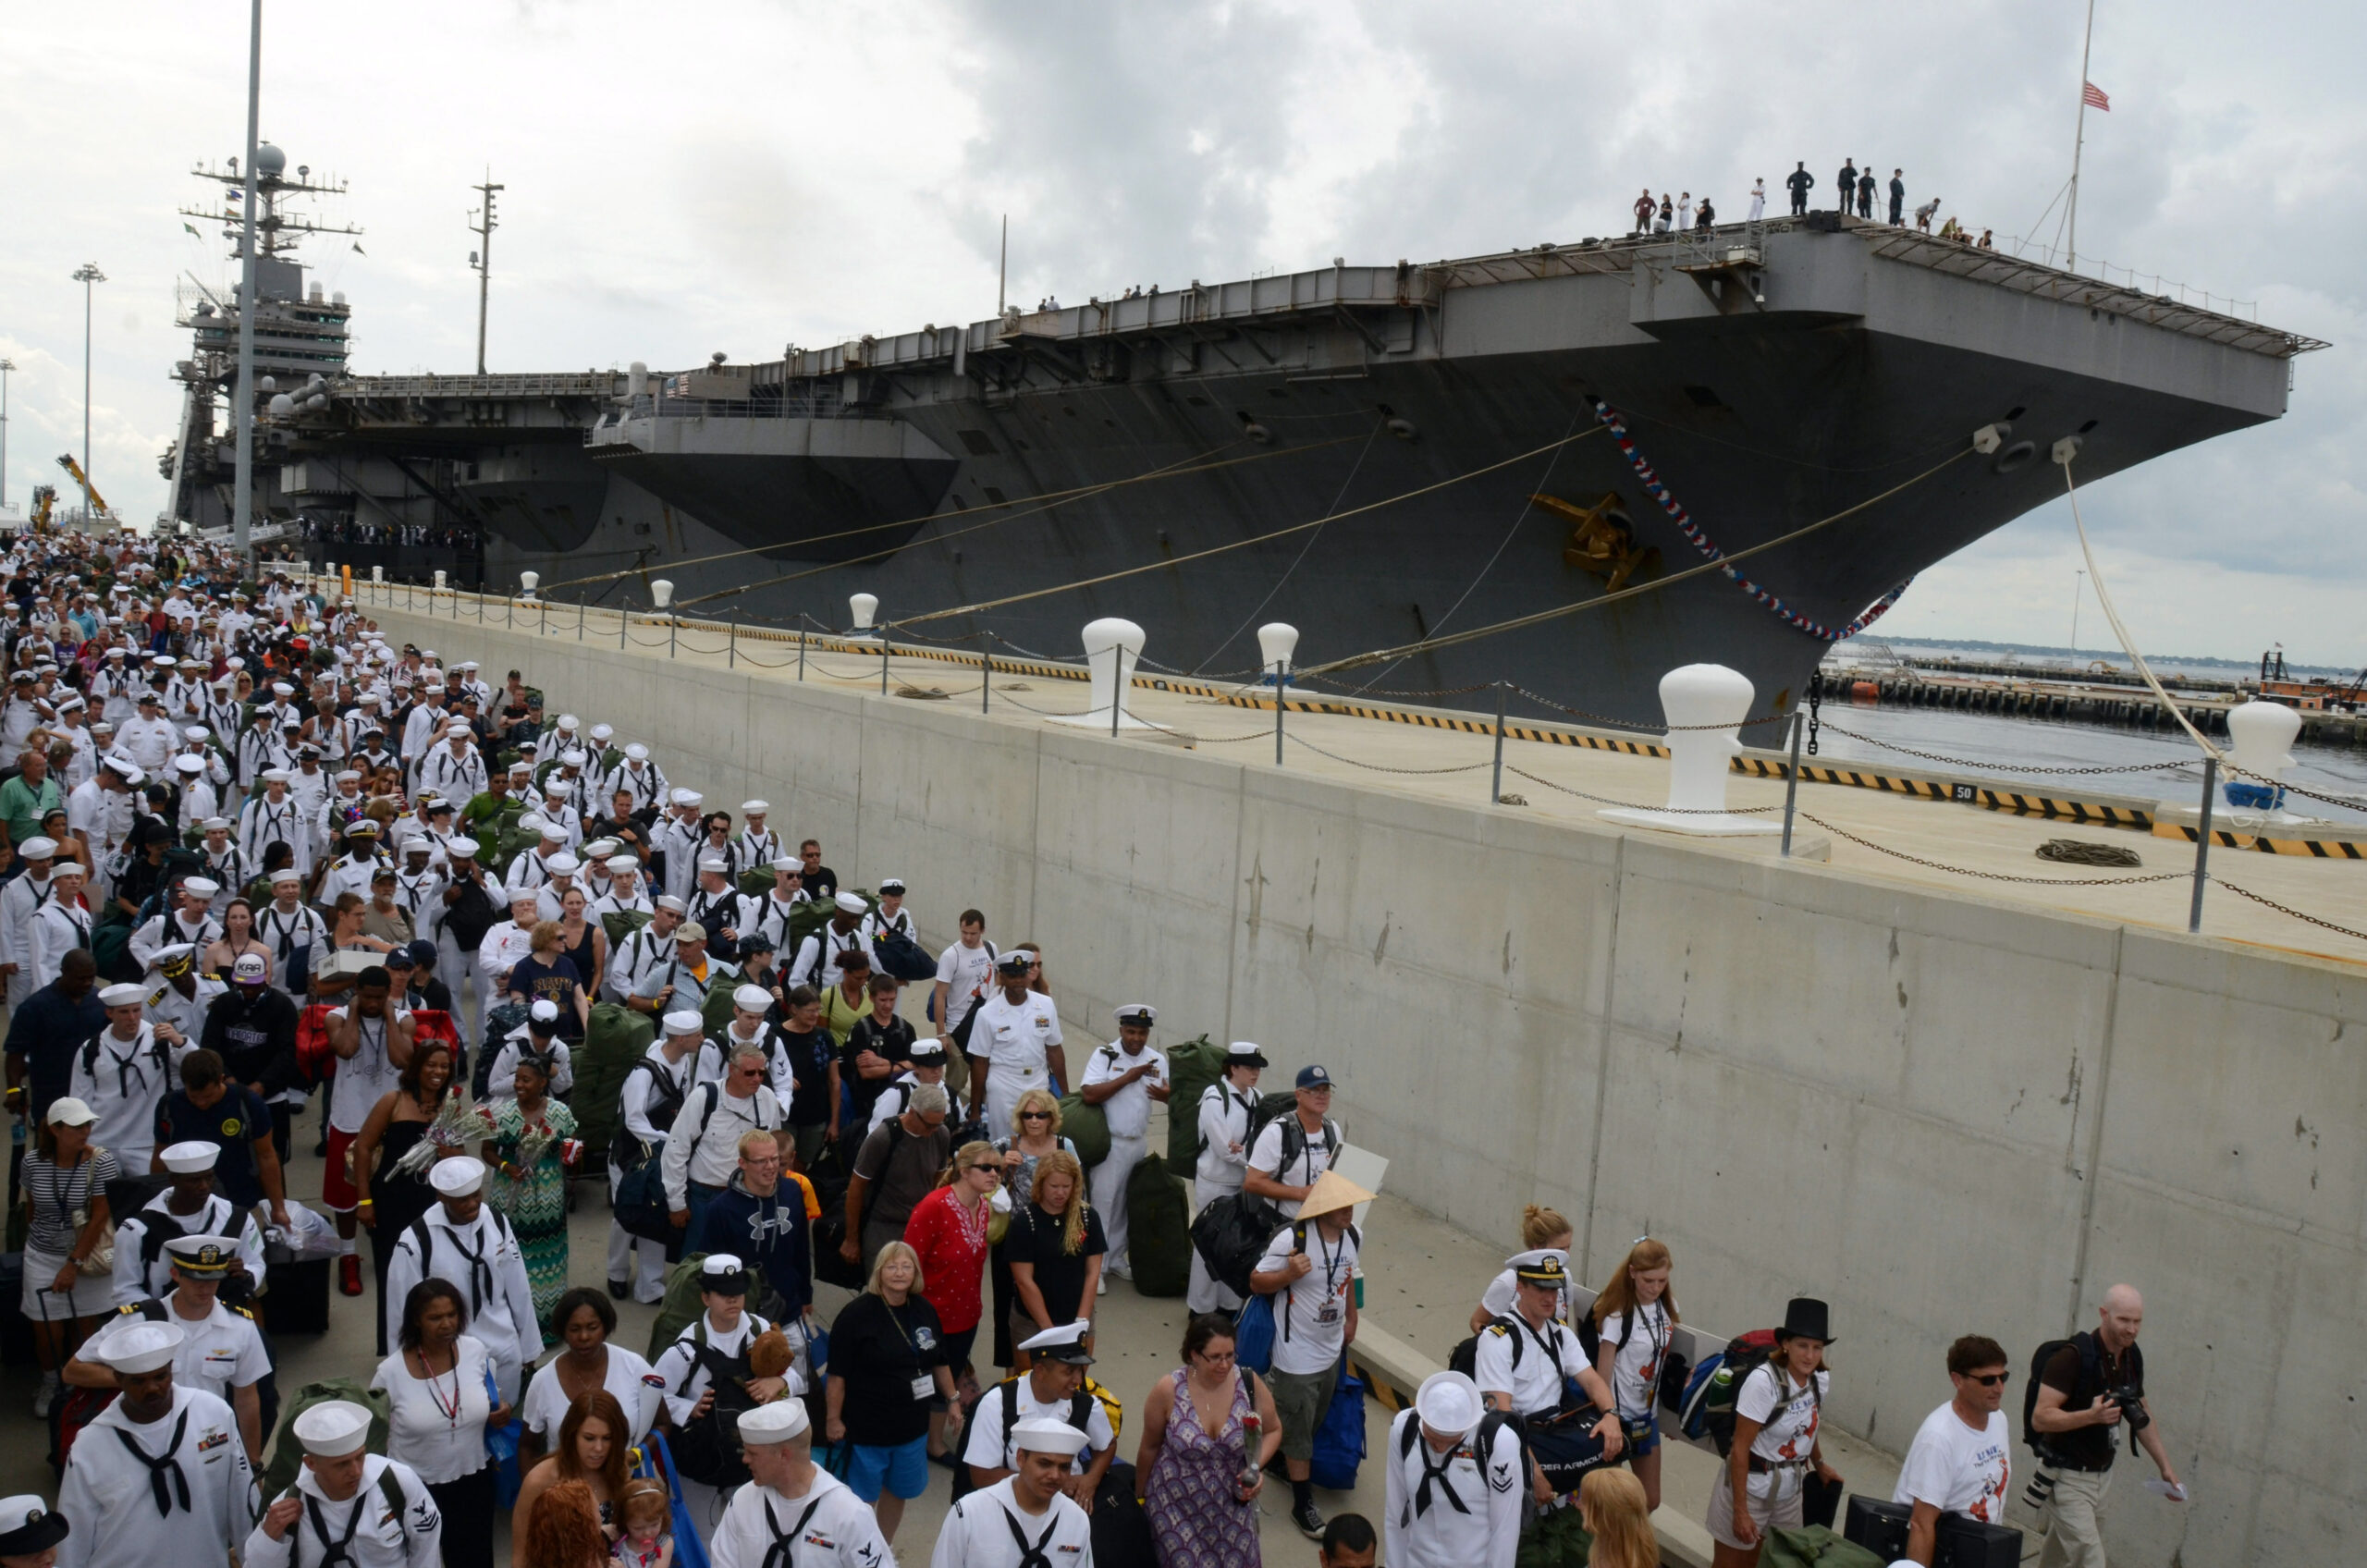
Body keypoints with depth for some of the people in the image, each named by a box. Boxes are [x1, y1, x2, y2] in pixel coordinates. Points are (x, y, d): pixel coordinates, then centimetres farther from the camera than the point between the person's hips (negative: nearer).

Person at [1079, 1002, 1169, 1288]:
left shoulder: (1157, 1060, 4)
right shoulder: (1104, 1055, -10)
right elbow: (1088, 1094, -22)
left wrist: (1166, 1095, -16)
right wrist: (1128, 1077, -22)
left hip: (1140, 1143, 5)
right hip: (1111, 1143, -5)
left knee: (1127, 1203, 15)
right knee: (1103, 1202, -2)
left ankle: (1117, 1258, 28)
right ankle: (1096, 1266, 7)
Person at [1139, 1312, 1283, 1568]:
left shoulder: (1250, 1384, -14)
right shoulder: (1167, 1391, -18)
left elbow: (1273, 1430, 4)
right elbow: (1150, 1447, -2)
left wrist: (1257, 1466, -14)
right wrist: (1141, 1496, 10)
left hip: (1233, 1503, 2)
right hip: (1177, 1504, -2)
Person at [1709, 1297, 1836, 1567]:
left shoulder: (1821, 1380, -4)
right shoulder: (1764, 1381, -25)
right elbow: (1740, 1448, -21)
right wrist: (1740, 1511, -21)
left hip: (1790, 1491, 6)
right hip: (1749, 1487, -6)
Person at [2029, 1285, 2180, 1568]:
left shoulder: (2132, 1357, 4)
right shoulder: (2073, 1357, -20)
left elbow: (2142, 1416, 19)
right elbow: (2040, 1418, -24)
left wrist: (2165, 1467, 15)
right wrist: (2091, 1415, -36)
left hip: (2102, 1475, 7)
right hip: (2067, 1478, -7)